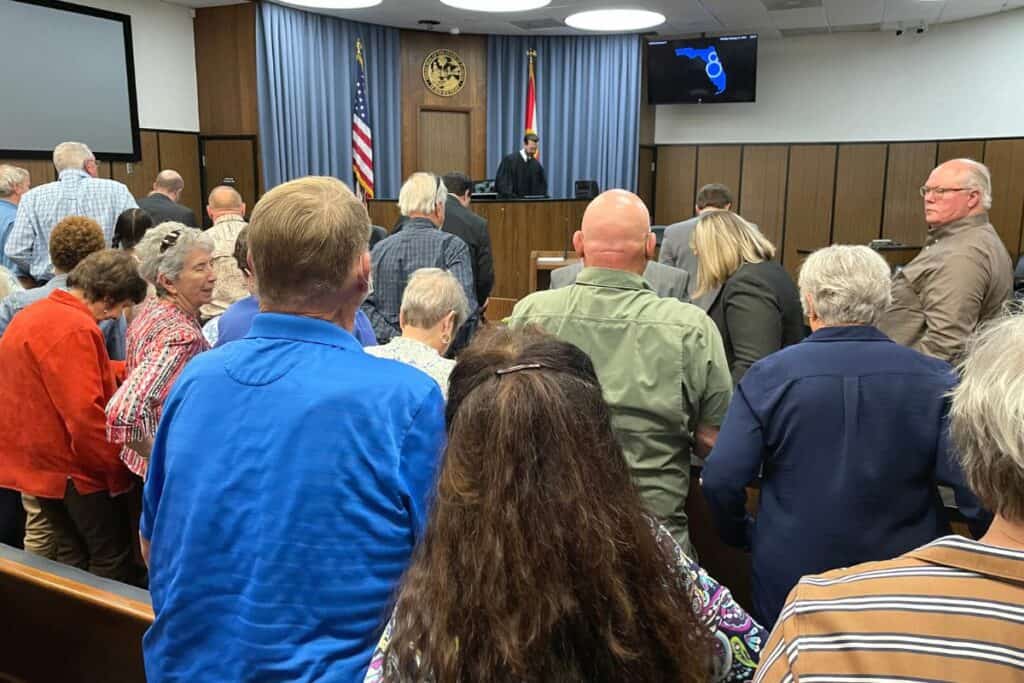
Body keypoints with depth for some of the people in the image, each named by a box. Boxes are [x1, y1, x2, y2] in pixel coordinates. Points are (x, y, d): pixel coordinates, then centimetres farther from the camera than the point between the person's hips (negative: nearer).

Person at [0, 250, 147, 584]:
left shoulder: (36, 314, 9)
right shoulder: (75, 329, -23)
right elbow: (85, 415, -26)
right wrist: (117, 469, -16)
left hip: (33, 460, 10)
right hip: (67, 468, -10)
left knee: (72, 555, 18)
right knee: (112, 557, 1)